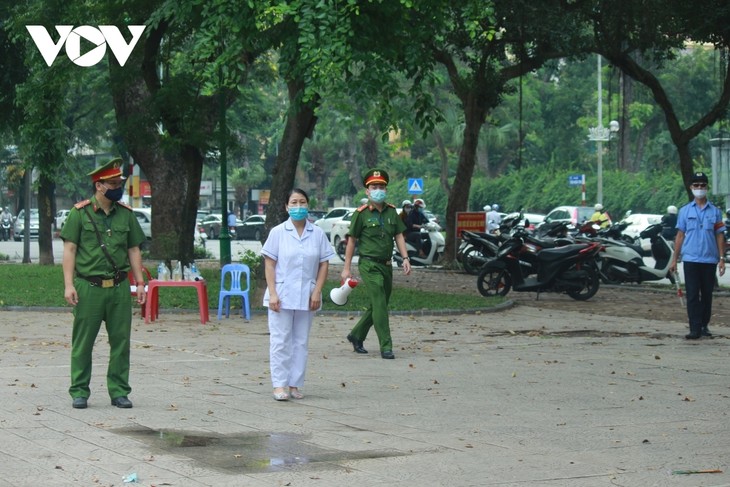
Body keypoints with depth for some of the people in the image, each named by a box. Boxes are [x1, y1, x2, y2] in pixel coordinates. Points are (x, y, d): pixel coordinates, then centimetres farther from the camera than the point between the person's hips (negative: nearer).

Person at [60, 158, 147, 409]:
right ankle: (79, 392, 11)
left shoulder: (126, 214, 10)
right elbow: (69, 249, -2)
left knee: (121, 342, 4)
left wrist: (140, 283, 8)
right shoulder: (80, 213, -1)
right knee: (83, 343, 2)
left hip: (119, 288, 3)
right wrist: (68, 285, -9)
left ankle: (119, 391, 13)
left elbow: (134, 250, 14)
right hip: (88, 288, -3)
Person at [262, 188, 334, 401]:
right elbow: (269, 264, -3)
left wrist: (317, 292, -4)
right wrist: (273, 293, -11)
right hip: (282, 295, -2)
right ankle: (279, 385, 0)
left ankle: (295, 385, 13)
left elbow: (324, 264, 6)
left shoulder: (318, 234, 4)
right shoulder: (278, 232, -1)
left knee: (301, 342, 7)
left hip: (306, 297, 3)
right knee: (280, 341, -2)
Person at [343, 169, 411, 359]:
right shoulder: (361, 213, -5)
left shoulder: (392, 212, 9)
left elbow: (399, 236, 12)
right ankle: (386, 347, -12)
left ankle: (356, 336, 32)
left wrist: (405, 258, -2)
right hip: (369, 265, -6)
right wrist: (347, 268, -3)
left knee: (377, 306, 14)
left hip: (386, 265, 6)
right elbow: (352, 241, -1)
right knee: (379, 305, -13)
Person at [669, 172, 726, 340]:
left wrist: (721, 258, 0)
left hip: (709, 260, 1)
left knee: (707, 295, 8)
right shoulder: (685, 211, 7)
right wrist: (674, 260, 4)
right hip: (690, 259, -1)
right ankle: (695, 329, -8)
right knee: (692, 295, -6)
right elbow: (680, 235, 8)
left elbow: (720, 236, 7)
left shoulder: (715, 211, 7)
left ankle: (704, 326, 19)